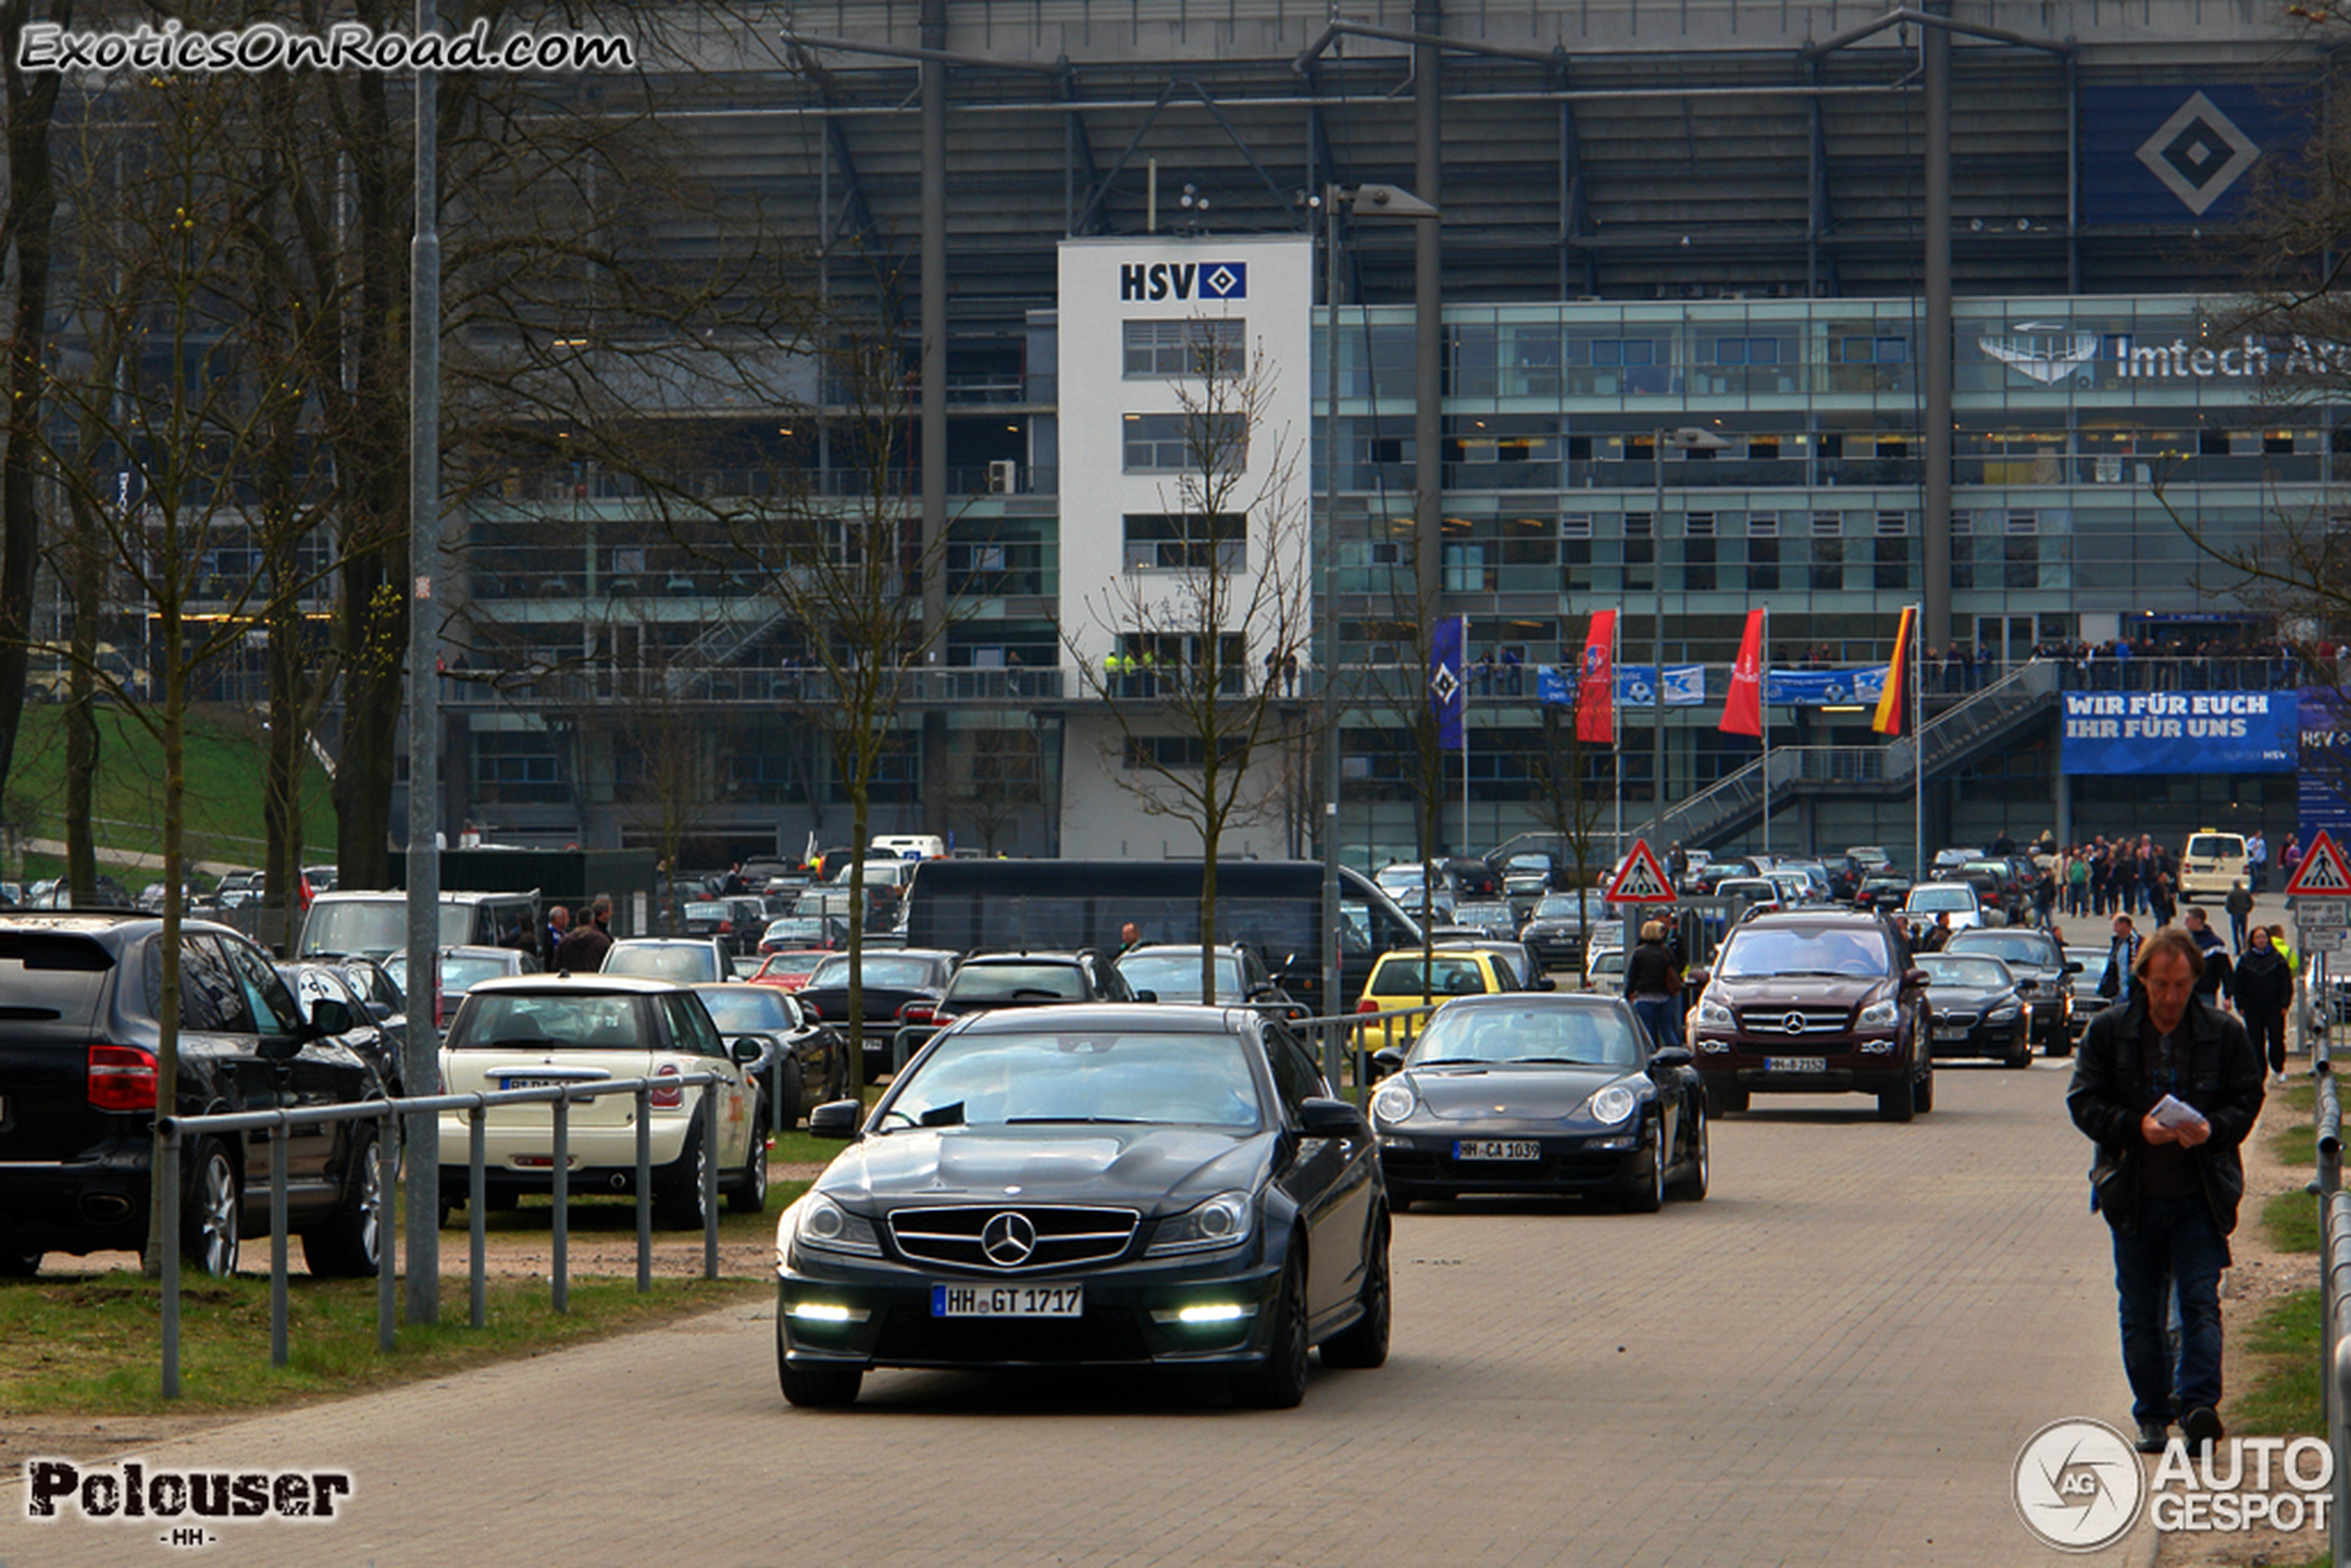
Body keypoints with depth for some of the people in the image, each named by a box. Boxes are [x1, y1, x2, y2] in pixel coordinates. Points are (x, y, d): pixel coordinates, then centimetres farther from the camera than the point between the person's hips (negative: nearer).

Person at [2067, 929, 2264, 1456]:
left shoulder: (2224, 1033, 0)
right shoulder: (2109, 1031, 0)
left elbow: (2247, 1098, 4)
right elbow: (2084, 1102, -1)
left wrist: (2212, 1129, -17)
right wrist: (2136, 1126, -18)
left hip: (2200, 1196, -1)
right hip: (2133, 1195, 1)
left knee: (2201, 1302, -12)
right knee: (2139, 1314, 7)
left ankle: (2198, 1404, -17)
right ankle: (2152, 1417, 17)